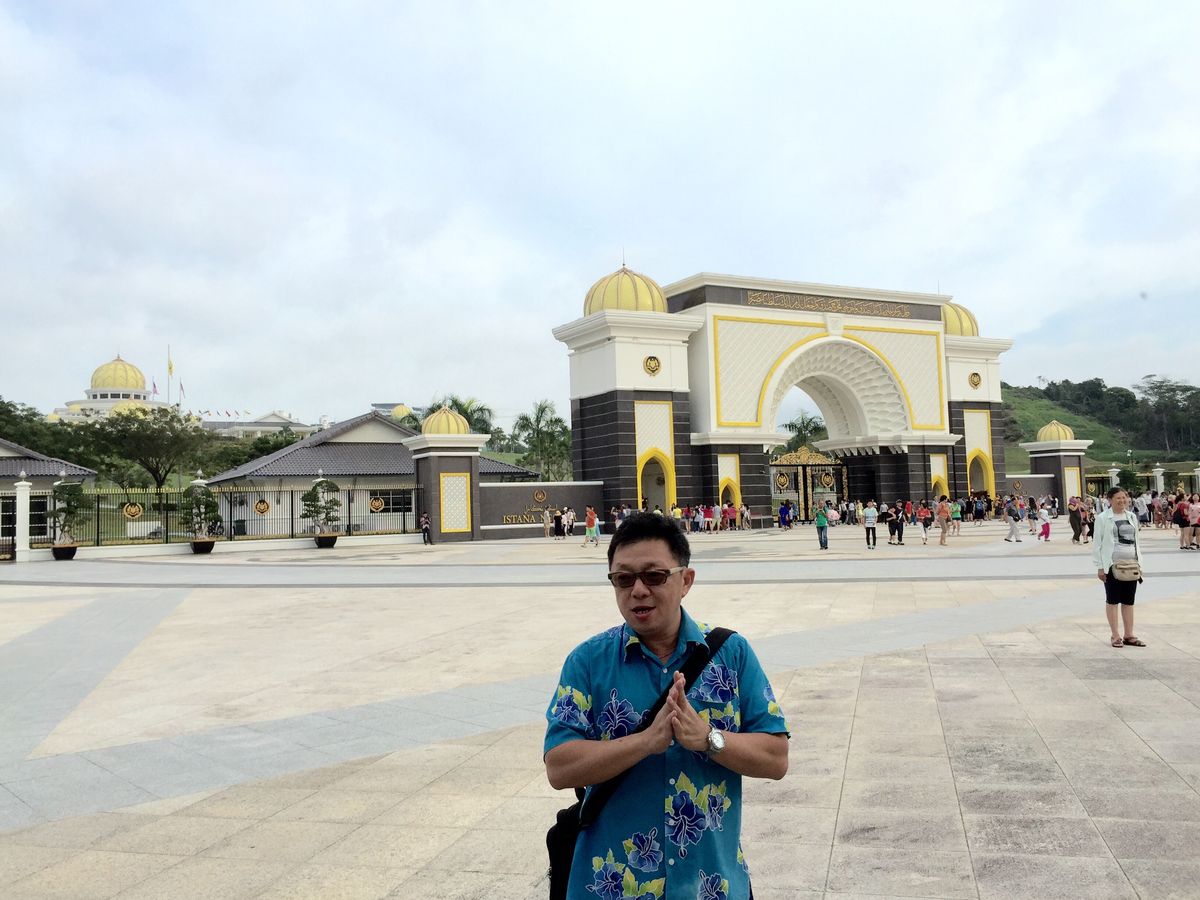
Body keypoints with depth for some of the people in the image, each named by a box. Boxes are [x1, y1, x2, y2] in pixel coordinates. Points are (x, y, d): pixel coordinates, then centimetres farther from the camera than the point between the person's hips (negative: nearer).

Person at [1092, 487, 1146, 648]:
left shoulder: (1132, 516, 9)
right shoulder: (1103, 518, -5)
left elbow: (1137, 540, 14)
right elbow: (1097, 543, -5)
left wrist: (1139, 562, 9)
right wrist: (1099, 567, -9)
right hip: (1112, 565, -4)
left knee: (1129, 601, 9)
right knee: (1112, 600, 4)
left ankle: (1129, 635, 17)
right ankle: (1116, 635, 11)